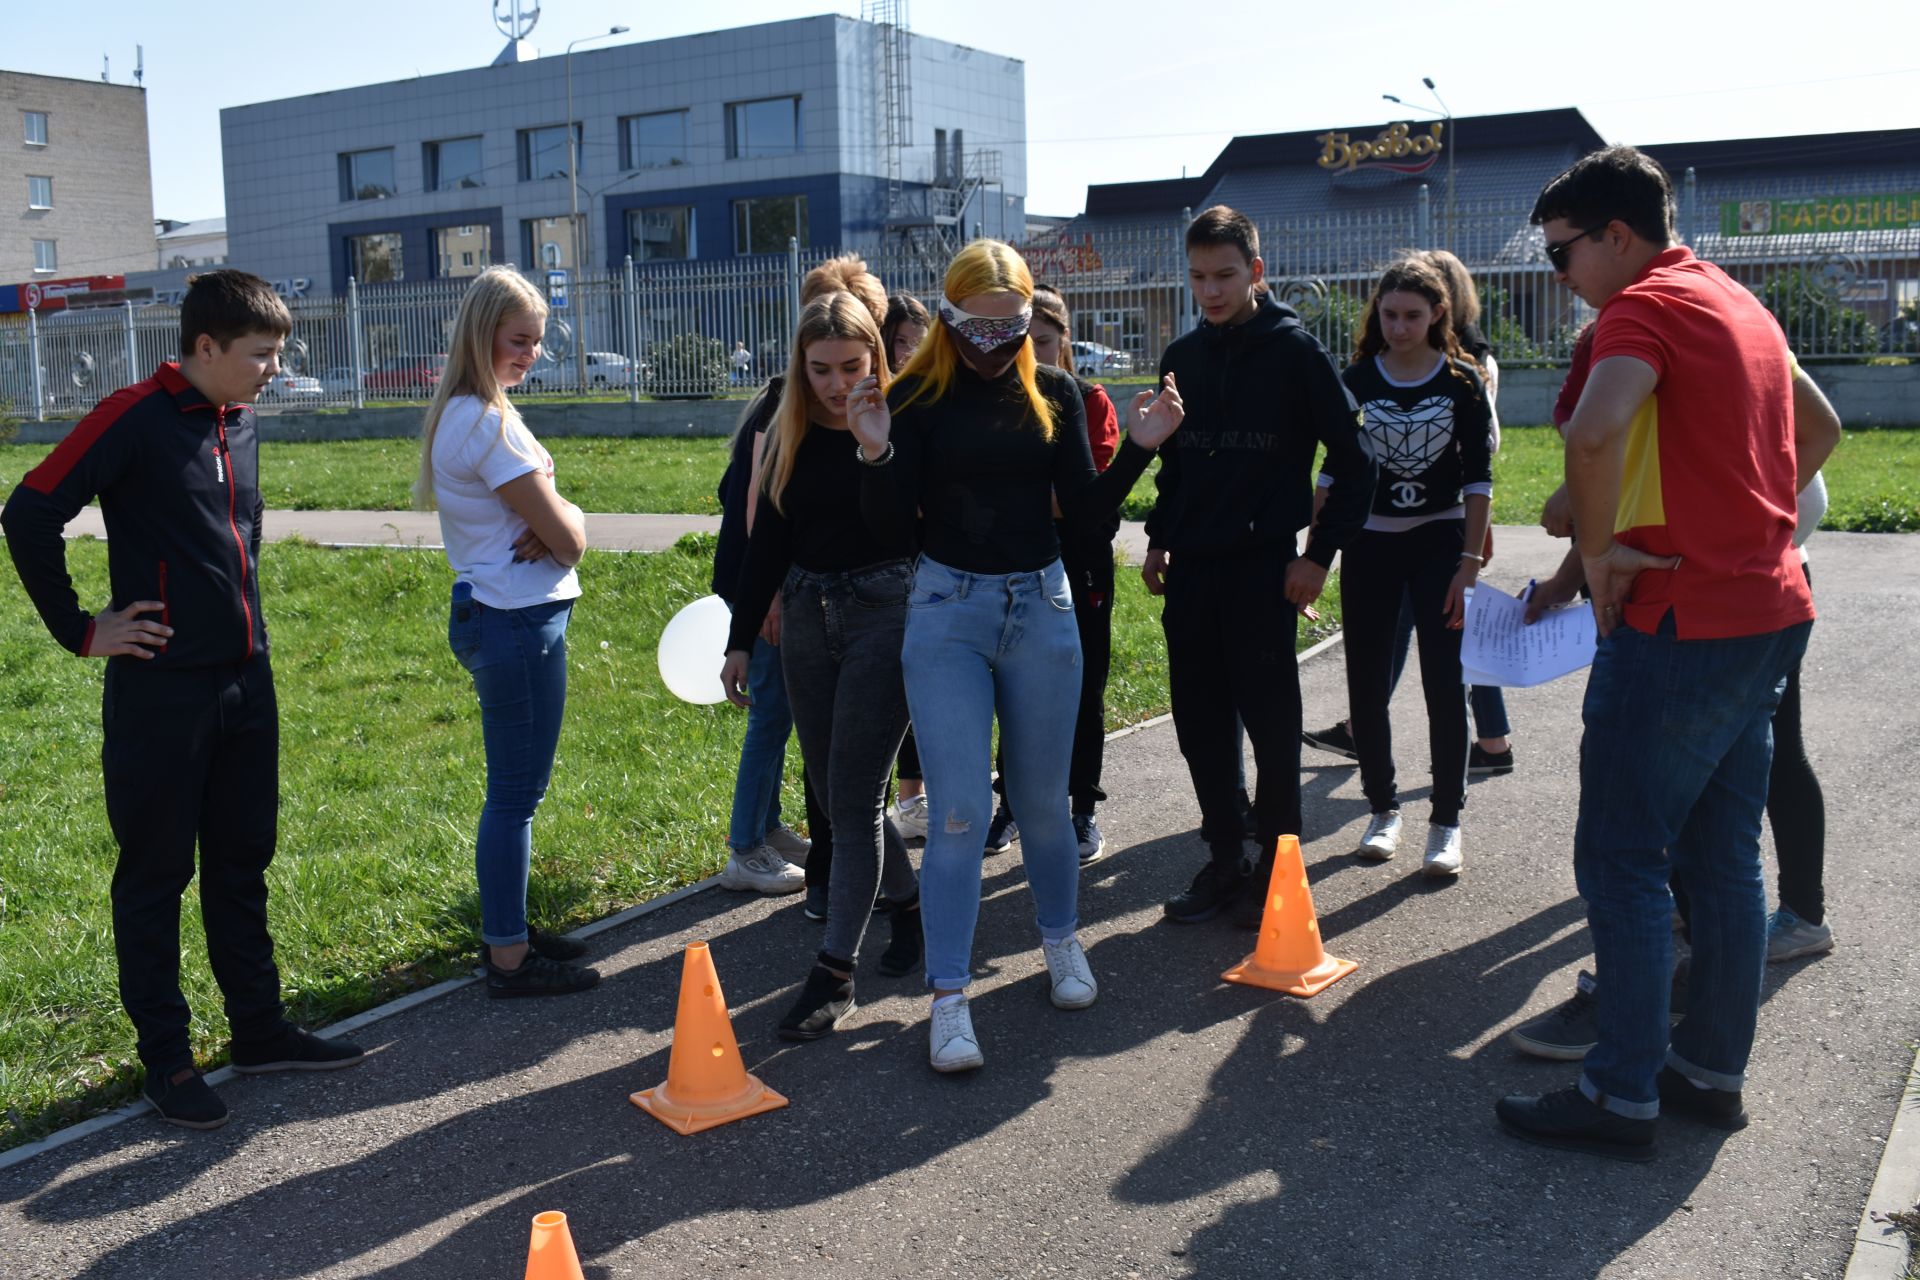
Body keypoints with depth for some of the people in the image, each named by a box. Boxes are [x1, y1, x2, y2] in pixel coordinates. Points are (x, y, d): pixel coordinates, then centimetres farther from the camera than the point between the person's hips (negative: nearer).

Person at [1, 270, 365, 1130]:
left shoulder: (241, 422, 9)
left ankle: (260, 1030, 27)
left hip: (246, 683, 7)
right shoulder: (133, 419, -13)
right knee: (155, 875, 6)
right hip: (161, 693, -7)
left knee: (242, 866, 15)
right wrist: (79, 630, -10)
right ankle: (166, 1059, 16)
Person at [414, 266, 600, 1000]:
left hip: (490, 613, 10)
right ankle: (509, 959, 8)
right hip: (519, 621, -10)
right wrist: (567, 519, 3)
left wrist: (544, 522, -10)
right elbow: (569, 539, -17)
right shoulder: (490, 423, -19)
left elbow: (544, 524, 11)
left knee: (512, 787, 19)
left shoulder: (460, 413, 12)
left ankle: (506, 930, 31)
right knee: (517, 793, -2)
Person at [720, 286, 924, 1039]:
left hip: (885, 611, -6)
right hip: (806, 616, 6)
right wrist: (741, 639, 9)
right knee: (833, 794, 13)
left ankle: (835, 971, 1)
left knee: (853, 797, -6)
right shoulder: (790, 434, 6)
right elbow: (767, 541, 10)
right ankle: (907, 904, 36)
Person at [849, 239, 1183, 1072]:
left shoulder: (1053, 394, 4)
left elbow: (1084, 509, 3)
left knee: (1042, 799, 12)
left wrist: (1140, 448, -8)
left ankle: (1060, 939, 37)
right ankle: (948, 998, 1)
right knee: (959, 809, -8)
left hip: (1042, 605, 3)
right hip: (948, 608, -2)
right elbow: (893, 522, -8)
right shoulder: (917, 397, -4)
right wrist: (878, 455, -24)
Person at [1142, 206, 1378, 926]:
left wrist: (1322, 552, -10)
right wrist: (1158, 539, 14)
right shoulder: (1182, 358, 10)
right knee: (1199, 721, 8)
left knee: (1270, 719, 2)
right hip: (1190, 568, 6)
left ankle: (1276, 867, 15)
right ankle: (1224, 861, 21)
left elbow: (1354, 458, -6)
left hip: (1262, 565, -5)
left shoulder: (1295, 350, -6)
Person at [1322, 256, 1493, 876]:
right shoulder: (1357, 380, 1)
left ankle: (1446, 822, 10)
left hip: (1440, 542, -2)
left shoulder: (1462, 381, -2)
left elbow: (1478, 476, -2)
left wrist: (1469, 560, -8)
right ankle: (1383, 809, 21)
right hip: (1369, 545, 2)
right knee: (1367, 685, 5)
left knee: (1444, 684, -2)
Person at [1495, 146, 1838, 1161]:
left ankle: (1622, 1096, 4)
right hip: (1767, 611, 9)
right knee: (1723, 856, 14)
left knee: (1621, 859, -2)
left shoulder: (1646, 306, -12)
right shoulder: (1739, 304, 17)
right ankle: (1712, 1071, 24)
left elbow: (1595, 431, -32)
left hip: (1681, 622, -9)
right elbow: (1817, 430, 29)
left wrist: (1599, 552, -19)